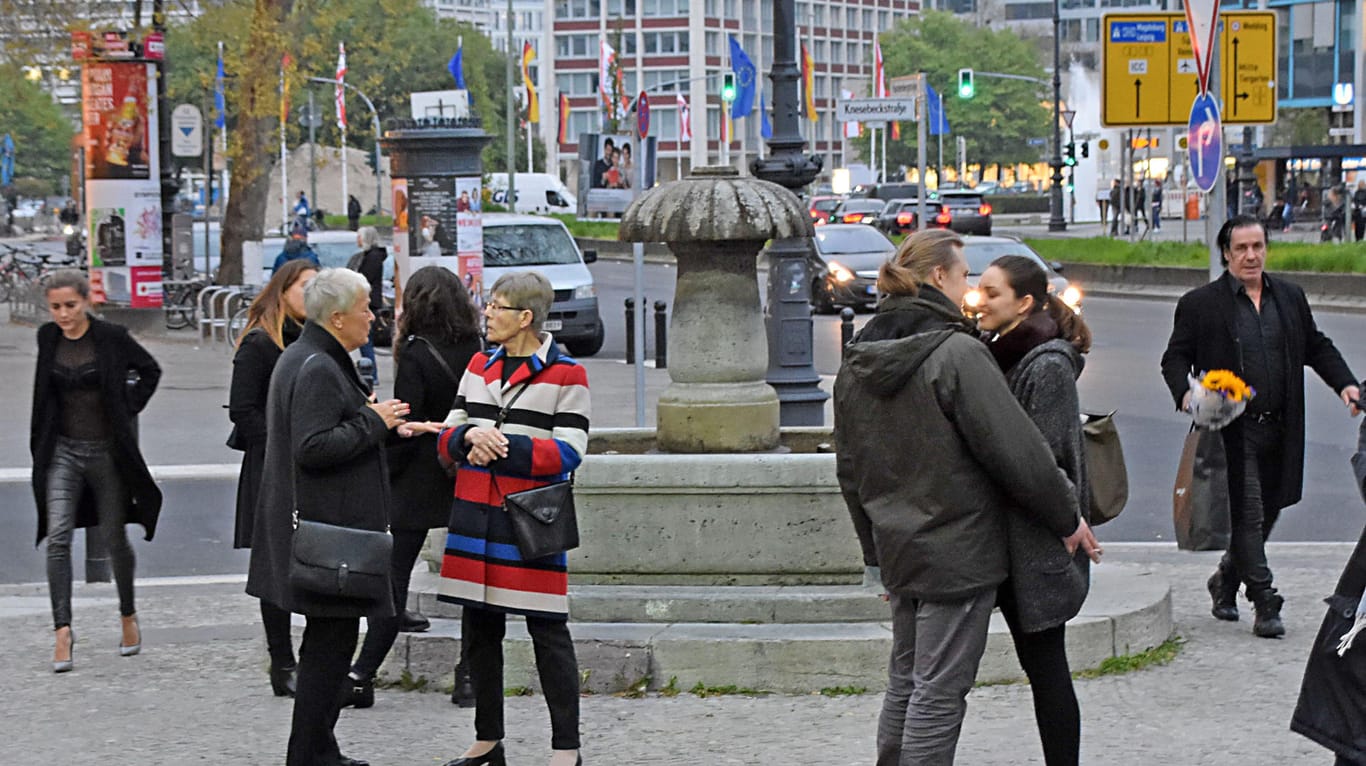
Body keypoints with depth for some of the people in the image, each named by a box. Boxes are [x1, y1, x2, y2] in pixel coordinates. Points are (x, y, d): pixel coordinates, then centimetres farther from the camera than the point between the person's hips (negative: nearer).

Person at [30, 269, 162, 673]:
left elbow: (150, 369, 4)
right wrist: (40, 443, 12)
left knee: (114, 538, 9)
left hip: (107, 451, -2)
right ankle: (62, 631, -13)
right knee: (57, 537, -12)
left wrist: (128, 410, -3)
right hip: (63, 450, 2)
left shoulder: (110, 338, -10)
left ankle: (128, 616, 31)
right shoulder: (48, 338, 1)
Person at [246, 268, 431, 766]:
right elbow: (313, 448, -26)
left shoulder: (300, 359, 15)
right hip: (328, 527, -11)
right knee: (331, 639, -6)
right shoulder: (318, 370, -19)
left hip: (316, 521, 11)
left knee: (328, 639, 16)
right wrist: (372, 421, -17)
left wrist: (370, 419, 17)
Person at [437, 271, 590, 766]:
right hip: (475, 518, 6)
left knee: (548, 633, -4)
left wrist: (501, 446, -17)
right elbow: (447, 439, 11)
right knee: (480, 628, 11)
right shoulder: (479, 367, 13)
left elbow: (568, 452, -11)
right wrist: (470, 436, -12)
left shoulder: (566, 375, -5)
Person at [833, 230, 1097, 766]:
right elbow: (1017, 450, -17)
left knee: (905, 680, 17)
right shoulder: (956, 354, -18)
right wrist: (1067, 518, -3)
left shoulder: (857, 362, 7)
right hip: (958, 551, -8)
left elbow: (849, 467, 14)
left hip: (897, 546, 8)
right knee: (939, 691, -3)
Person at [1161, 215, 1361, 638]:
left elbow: (1317, 347, 19)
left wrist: (1344, 383, 4)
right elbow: (1175, 358, 1)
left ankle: (1226, 581, 33)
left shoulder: (1290, 297, 11)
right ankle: (1265, 603, 0)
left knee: (1267, 511, 12)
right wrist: (1185, 394, -19)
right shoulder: (1200, 304, -2)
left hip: (1279, 429, 5)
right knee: (1248, 515, -6)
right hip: (1233, 430, -5)